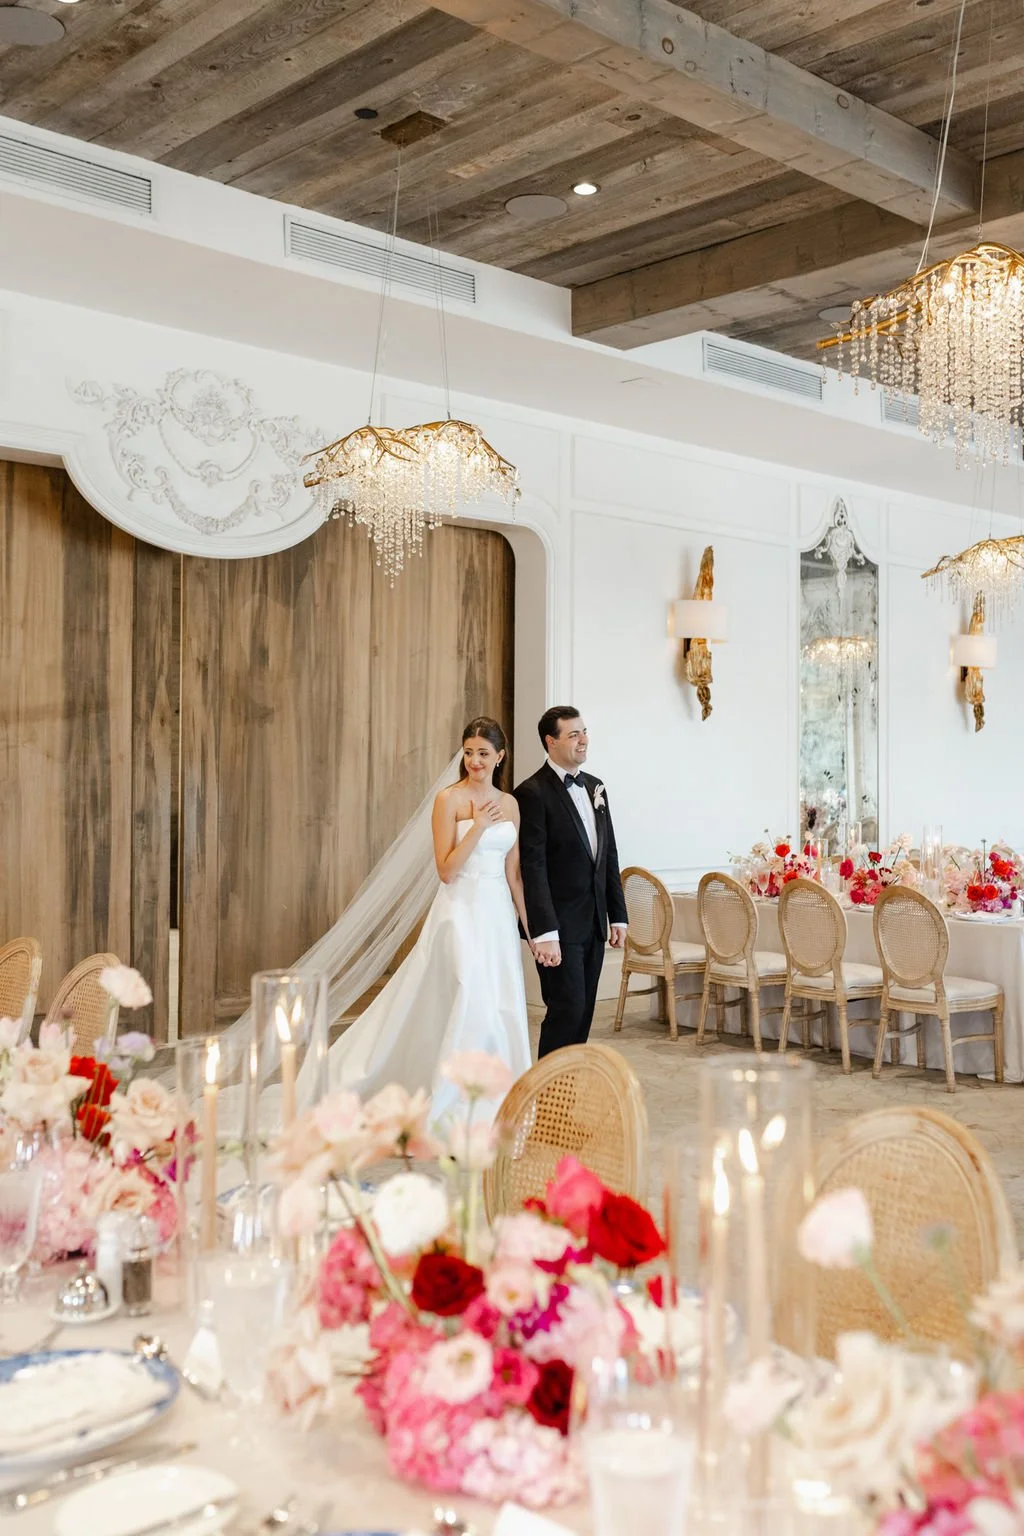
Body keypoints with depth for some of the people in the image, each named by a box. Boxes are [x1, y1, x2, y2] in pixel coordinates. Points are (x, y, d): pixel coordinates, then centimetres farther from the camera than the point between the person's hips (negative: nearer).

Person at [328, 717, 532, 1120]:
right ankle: (448, 1100, 1)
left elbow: (514, 872, 11)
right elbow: (447, 871, -11)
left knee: (502, 1007, 5)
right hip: (461, 910, -6)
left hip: (498, 913, 6)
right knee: (470, 998, -11)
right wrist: (478, 828, -16)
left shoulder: (509, 803, 9)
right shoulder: (449, 799, -7)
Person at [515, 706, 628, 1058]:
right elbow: (532, 867, -17)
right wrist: (543, 933, -21)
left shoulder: (595, 787, 13)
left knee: (584, 1011, 10)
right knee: (567, 1009, -8)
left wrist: (618, 916, 12)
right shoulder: (533, 793, -12)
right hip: (559, 925, -7)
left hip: (593, 923, 7)